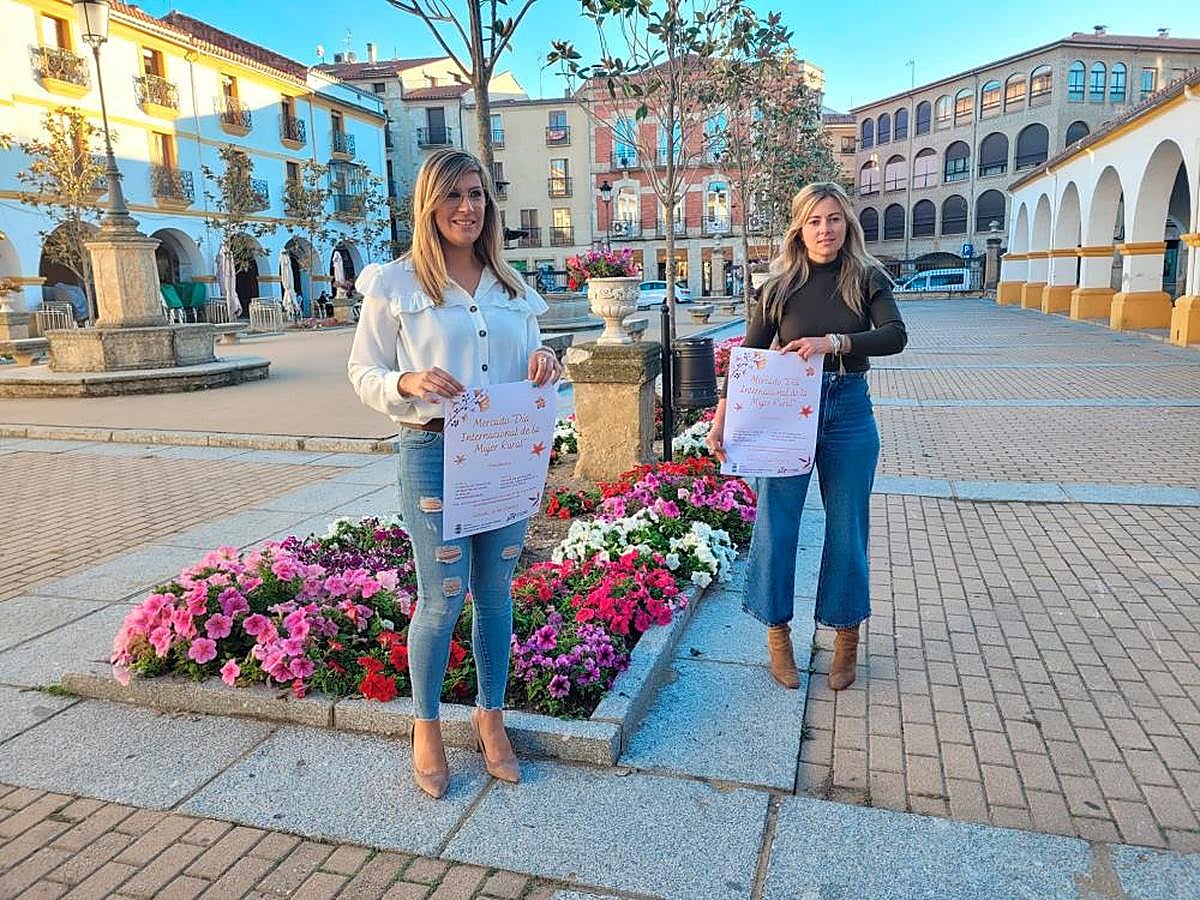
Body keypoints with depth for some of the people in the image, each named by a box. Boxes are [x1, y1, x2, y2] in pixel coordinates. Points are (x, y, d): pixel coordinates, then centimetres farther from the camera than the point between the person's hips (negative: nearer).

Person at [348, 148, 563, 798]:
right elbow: (363, 372, -1)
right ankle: (426, 726, 26)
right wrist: (408, 383, -23)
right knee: (443, 598, 1)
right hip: (434, 452, -4)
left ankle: (491, 715, 32)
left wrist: (544, 364, -5)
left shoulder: (510, 286, 11)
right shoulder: (394, 283, -2)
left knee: (496, 592, 13)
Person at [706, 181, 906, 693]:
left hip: (849, 411, 0)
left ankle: (847, 636, 27)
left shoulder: (867, 279, 2)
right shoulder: (780, 286, 2)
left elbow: (895, 336, -14)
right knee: (775, 526, 1)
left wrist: (832, 342, -28)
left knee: (847, 529, 8)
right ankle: (778, 635, 20)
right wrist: (721, 420, -8)